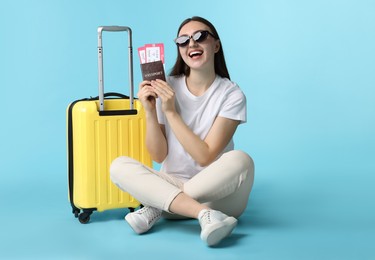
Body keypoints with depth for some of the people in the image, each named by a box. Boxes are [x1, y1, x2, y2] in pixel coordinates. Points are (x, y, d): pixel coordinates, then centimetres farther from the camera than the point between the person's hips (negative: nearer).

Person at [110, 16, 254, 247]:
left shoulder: (232, 95, -9)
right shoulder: (167, 87, -2)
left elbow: (205, 157, -15)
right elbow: (159, 156, -3)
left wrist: (171, 112, -19)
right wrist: (150, 112, -17)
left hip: (218, 193, -2)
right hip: (172, 183, 2)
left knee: (240, 160, -32)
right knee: (119, 165, -20)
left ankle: (158, 206, -18)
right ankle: (204, 214, -34)